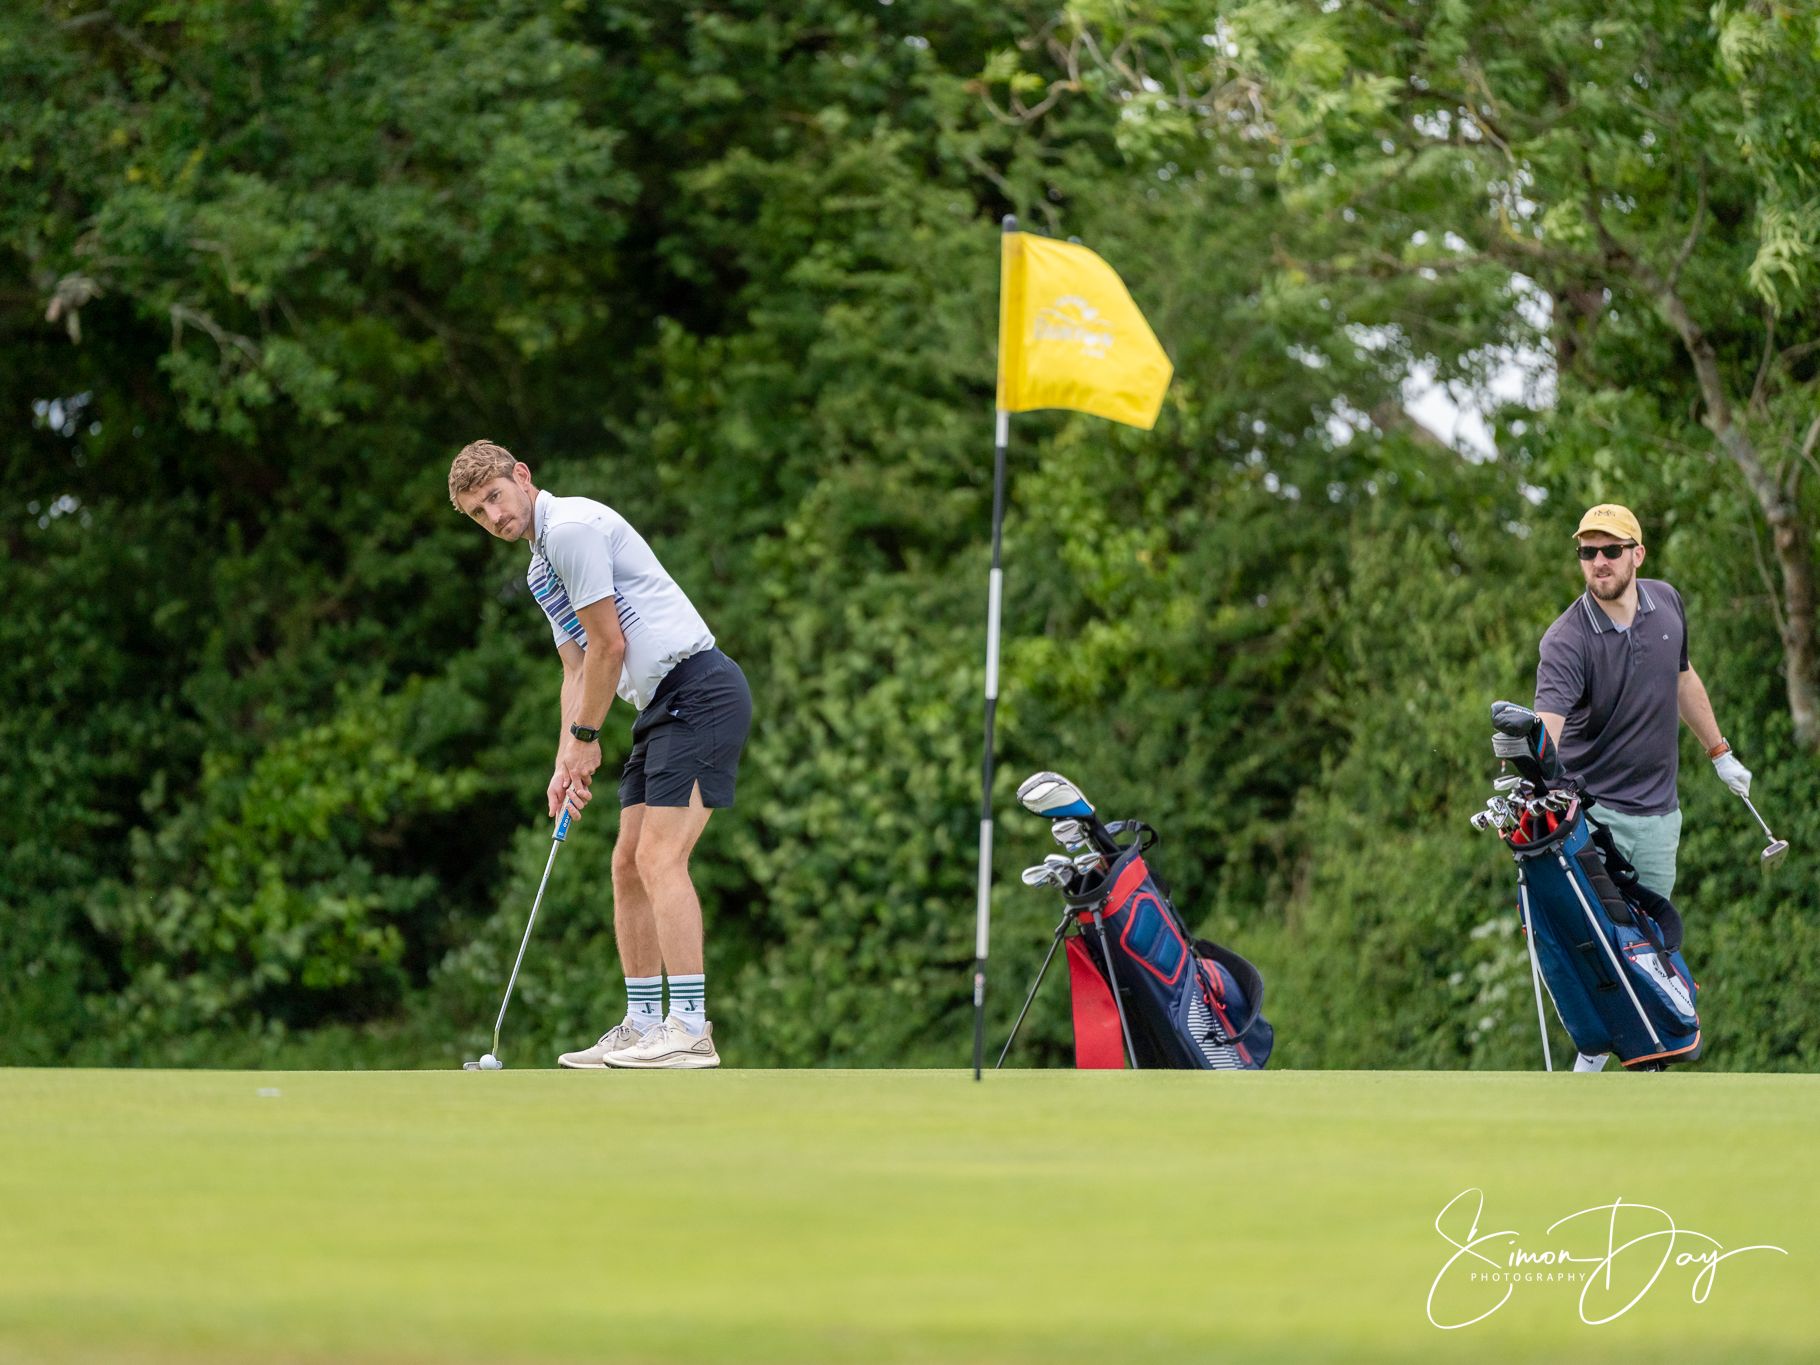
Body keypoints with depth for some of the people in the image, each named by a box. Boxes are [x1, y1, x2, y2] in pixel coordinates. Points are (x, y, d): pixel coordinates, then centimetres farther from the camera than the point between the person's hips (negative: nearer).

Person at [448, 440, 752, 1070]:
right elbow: (577, 669, 21)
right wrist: (567, 762, 9)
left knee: (660, 857, -16)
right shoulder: (542, 567, 21)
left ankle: (691, 1029, -20)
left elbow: (609, 645, -12)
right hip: (662, 706, 10)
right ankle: (643, 1025, 12)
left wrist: (586, 738, -2)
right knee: (628, 864, 9)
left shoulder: (571, 527, -11)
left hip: (698, 689, -10)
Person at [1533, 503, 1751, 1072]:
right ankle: (1591, 1051, 10)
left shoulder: (1666, 603, 2)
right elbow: (1548, 721, -33)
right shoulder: (1566, 640, -18)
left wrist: (1719, 752, 26)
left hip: (1656, 811, 4)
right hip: (1591, 807, -4)